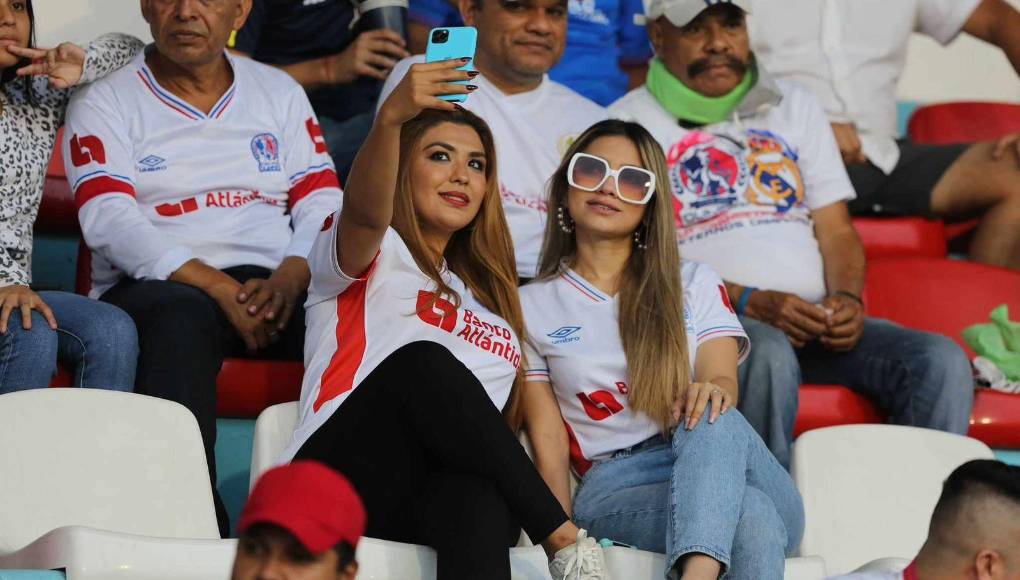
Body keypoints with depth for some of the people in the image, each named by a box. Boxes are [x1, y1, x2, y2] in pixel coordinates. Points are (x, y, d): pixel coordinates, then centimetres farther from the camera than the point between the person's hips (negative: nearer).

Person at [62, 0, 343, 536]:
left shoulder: (279, 92, 20)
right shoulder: (105, 103, 7)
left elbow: (322, 202, 10)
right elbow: (109, 221, -8)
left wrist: (290, 277, -13)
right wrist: (219, 288, -19)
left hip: (272, 287, 3)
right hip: (154, 288, -3)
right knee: (182, 316, -39)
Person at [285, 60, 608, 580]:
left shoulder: (490, 301, 35)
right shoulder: (375, 255, 16)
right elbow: (364, 211, -11)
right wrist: (390, 118, -31)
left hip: (442, 495, 4)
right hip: (341, 480, -3)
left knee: (477, 490, -37)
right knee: (422, 361, -34)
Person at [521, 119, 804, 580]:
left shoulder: (695, 285, 19)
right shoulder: (529, 308, 15)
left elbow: (723, 380, 2)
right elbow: (548, 440, 7)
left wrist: (712, 391, -25)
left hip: (724, 464, 2)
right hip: (616, 486, -2)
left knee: (713, 419, -37)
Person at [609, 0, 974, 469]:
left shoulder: (795, 106, 23)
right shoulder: (628, 124, 7)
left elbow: (836, 231, 18)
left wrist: (848, 298, -5)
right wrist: (747, 302, -15)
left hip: (813, 322, 5)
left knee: (942, 362, -21)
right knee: (768, 355, -39)